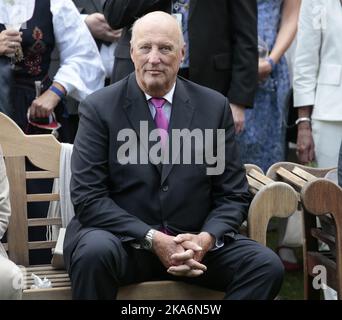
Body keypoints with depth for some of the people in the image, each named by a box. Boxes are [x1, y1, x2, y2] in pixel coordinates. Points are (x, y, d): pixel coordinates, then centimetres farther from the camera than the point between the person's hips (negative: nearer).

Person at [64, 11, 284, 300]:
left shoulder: (215, 107, 5)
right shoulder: (99, 108, -2)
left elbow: (234, 194, 6)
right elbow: (88, 197, -9)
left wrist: (206, 239, -14)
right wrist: (153, 239, -19)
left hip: (194, 242, 2)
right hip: (124, 240, -2)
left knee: (268, 265, -21)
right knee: (95, 252, -35)